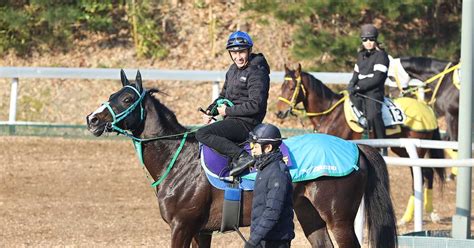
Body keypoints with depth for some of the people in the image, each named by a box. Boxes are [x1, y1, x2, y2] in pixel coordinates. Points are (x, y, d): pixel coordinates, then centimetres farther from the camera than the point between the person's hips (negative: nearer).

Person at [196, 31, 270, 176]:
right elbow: (223, 96, 24)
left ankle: (241, 156, -33)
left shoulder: (256, 73, -15)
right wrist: (210, 111, 5)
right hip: (233, 121, 10)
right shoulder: (233, 70, 14)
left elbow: (255, 105, -22)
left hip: (246, 123, -10)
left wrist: (228, 111, -15)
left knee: (202, 134, -25)